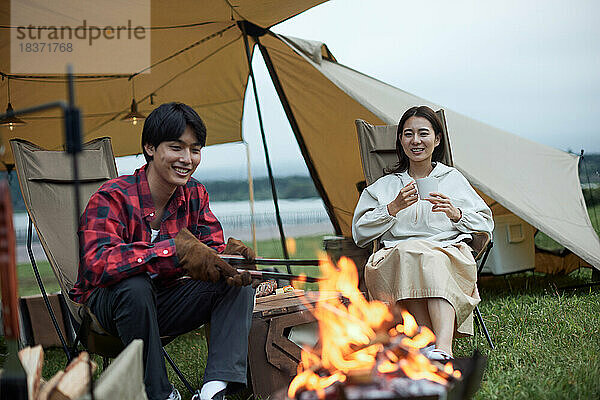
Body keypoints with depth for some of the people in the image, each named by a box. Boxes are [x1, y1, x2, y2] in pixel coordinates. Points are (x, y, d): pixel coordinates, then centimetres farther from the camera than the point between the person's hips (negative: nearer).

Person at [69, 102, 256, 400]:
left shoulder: (194, 195, -3)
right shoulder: (111, 198, -23)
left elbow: (212, 249, -2)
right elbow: (95, 264, -39)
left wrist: (227, 256, -30)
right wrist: (176, 250, -48)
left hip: (163, 302, 6)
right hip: (107, 304, -5)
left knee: (237, 285, -14)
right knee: (135, 285, -39)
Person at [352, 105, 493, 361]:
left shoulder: (453, 178, 23)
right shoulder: (384, 186, 23)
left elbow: (486, 223, 19)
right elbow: (360, 233, 12)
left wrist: (455, 213, -1)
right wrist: (394, 208, -1)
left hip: (450, 255, 0)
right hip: (395, 260, 1)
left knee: (431, 261, -39)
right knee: (409, 253, -38)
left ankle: (442, 349, -54)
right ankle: (432, 343, -44)